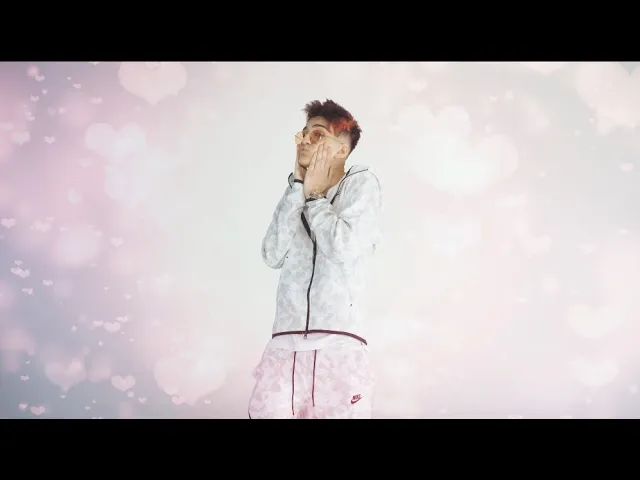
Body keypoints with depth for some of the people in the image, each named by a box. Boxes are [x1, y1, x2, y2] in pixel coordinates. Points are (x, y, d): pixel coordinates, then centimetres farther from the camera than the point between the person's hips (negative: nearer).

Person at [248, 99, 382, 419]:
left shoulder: (362, 183, 6)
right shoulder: (298, 196, 20)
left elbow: (344, 249, -9)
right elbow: (273, 255, 3)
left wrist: (314, 196, 4)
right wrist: (298, 186, 3)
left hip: (338, 348, -4)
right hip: (284, 348, 4)